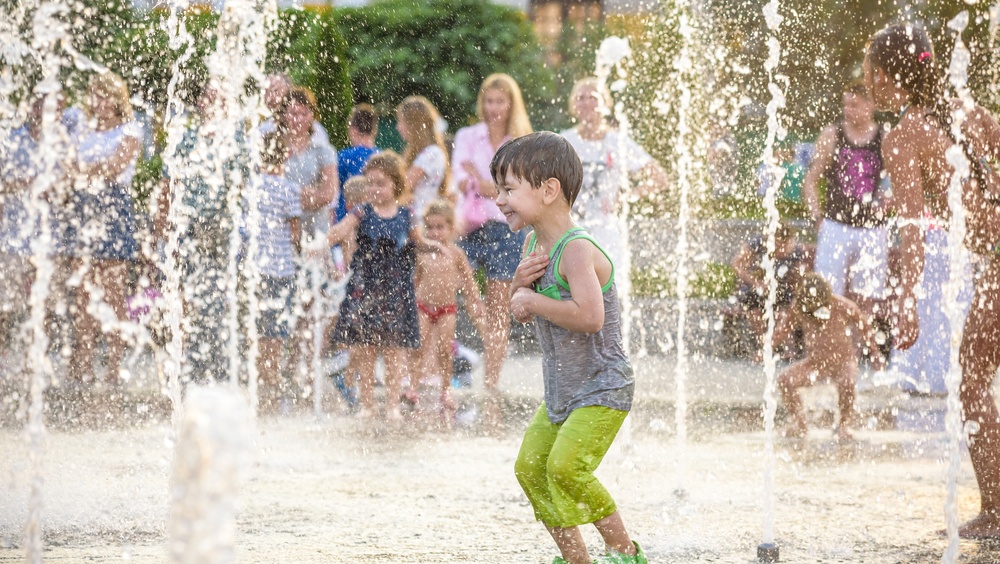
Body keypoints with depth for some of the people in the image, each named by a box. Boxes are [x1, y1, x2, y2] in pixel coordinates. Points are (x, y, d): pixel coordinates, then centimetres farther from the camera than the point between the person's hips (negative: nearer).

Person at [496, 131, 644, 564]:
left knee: (566, 466, -22)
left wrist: (532, 300, -25)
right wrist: (520, 282, -8)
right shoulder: (535, 243, 7)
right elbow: (521, 313, 15)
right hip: (561, 390, 10)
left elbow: (590, 317, -37)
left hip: (603, 389, -10)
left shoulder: (577, 251, -23)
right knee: (530, 467, 7)